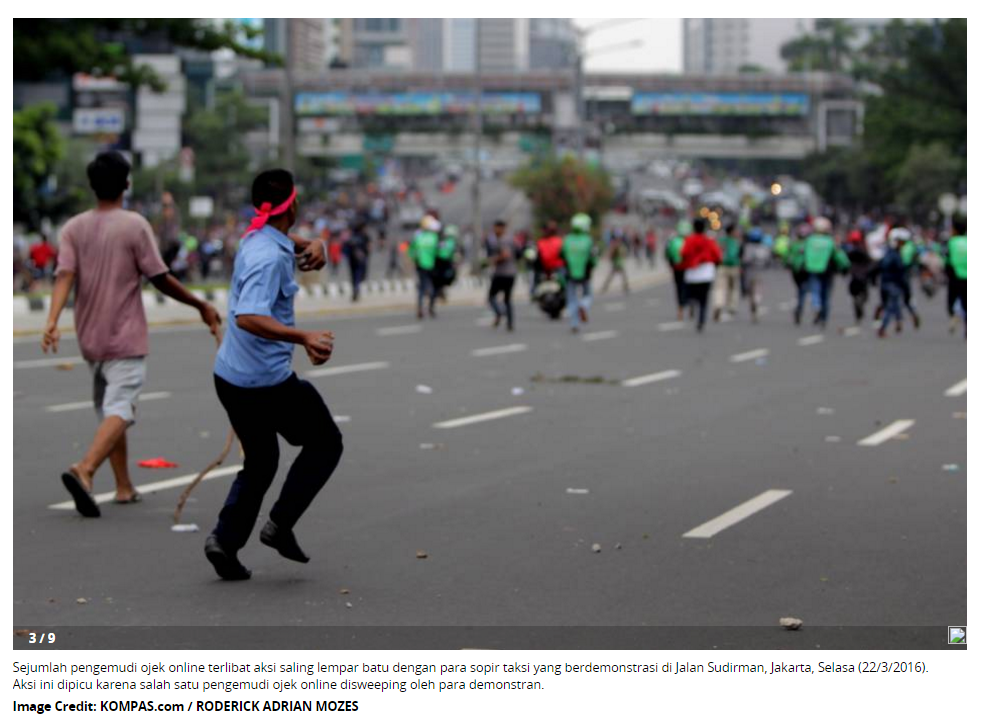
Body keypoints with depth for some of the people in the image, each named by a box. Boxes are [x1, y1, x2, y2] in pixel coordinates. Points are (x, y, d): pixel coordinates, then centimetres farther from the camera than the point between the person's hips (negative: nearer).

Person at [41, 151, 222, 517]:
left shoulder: (74, 227, 3)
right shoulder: (135, 226, -9)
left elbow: (64, 276, -11)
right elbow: (160, 279, -9)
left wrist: (52, 321, -20)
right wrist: (201, 305, 2)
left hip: (91, 338, 6)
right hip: (125, 338, -6)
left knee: (108, 409, 18)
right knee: (119, 411, -11)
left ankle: (124, 486, 23)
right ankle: (84, 470, -34)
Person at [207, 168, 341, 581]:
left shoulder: (257, 239, 7)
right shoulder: (270, 257, -22)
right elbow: (249, 318, -36)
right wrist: (303, 338, -44)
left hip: (231, 377, 9)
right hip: (268, 381, -9)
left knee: (260, 462, 19)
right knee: (325, 445, 10)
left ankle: (225, 540, 8)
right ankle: (280, 524, 5)